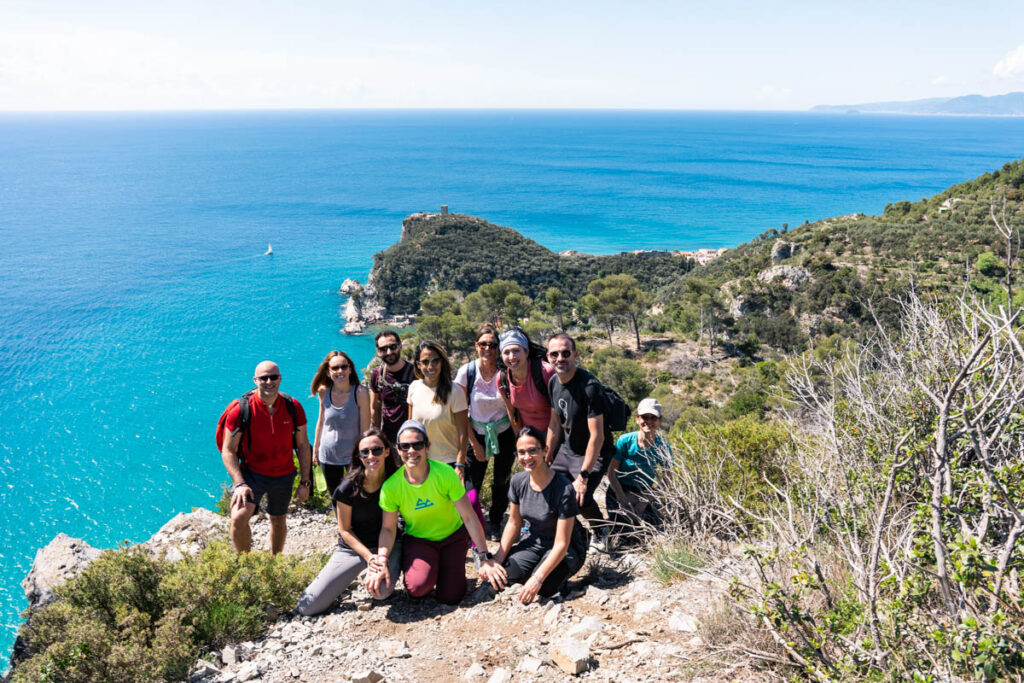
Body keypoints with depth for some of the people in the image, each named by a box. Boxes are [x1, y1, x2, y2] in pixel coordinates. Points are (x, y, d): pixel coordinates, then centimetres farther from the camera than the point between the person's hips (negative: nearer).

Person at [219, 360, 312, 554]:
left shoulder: (293, 407, -9)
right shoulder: (241, 409, -17)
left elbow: (303, 445, 0)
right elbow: (228, 451, -13)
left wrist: (305, 482, -2)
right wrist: (239, 483, -24)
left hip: (283, 475, 3)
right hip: (250, 473, -3)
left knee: (279, 521, 19)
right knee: (238, 518, -22)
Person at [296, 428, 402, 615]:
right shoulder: (348, 487, -15)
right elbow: (345, 530, -7)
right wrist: (368, 556, -17)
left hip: (385, 545, 0)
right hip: (352, 548, 0)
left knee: (382, 590, -34)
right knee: (307, 607, -10)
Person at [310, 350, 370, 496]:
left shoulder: (360, 392, -19)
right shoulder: (324, 392, -8)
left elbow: (365, 428, -14)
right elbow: (321, 421, 7)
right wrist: (315, 448, 11)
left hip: (353, 455, -3)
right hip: (328, 455, 4)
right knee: (335, 497, 20)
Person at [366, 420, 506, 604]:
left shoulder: (445, 473, -23)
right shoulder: (391, 486, -19)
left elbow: (469, 517, -18)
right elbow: (388, 528, -8)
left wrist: (485, 558, -18)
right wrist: (382, 562, -25)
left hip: (453, 535, 0)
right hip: (417, 540, 0)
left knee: (449, 596, -9)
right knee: (417, 587, -26)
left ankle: (444, 563, 23)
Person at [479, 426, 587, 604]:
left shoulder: (564, 490, -27)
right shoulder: (518, 481, -9)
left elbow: (562, 544, -24)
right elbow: (514, 523, 2)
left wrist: (537, 579, -31)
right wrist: (497, 560, -9)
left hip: (566, 549, -5)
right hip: (536, 541, 5)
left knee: (543, 587, -30)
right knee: (508, 574, -21)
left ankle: (559, 573, 4)